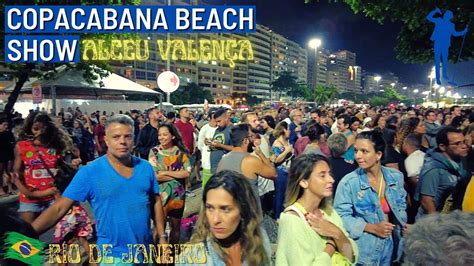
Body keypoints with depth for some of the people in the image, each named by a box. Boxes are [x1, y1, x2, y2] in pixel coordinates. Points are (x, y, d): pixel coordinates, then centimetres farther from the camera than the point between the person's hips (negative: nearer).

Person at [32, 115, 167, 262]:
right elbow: (58, 208, -13)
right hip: (113, 255, -4)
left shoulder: (145, 167, -1)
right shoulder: (89, 172, -12)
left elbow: (156, 201, 6)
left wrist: (162, 236, 3)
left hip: (146, 251, 4)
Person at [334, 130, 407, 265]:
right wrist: (372, 228, -22)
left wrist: (402, 222, -4)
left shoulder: (396, 176, -2)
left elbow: (401, 204, 14)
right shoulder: (348, 182, -17)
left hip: (391, 245, 4)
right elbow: (341, 216, -16)